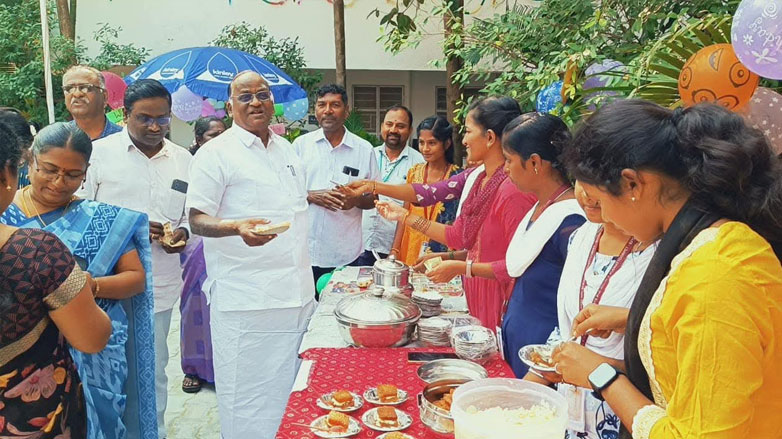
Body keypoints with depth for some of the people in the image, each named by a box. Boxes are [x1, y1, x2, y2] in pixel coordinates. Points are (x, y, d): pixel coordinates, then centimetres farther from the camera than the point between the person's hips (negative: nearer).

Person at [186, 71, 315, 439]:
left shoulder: (287, 150, 15)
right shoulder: (215, 153, -6)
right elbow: (197, 219, -9)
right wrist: (237, 227, -29)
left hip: (297, 295, 7)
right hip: (245, 300, -6)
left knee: (290, 390, 15)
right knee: (248, 400, 0)